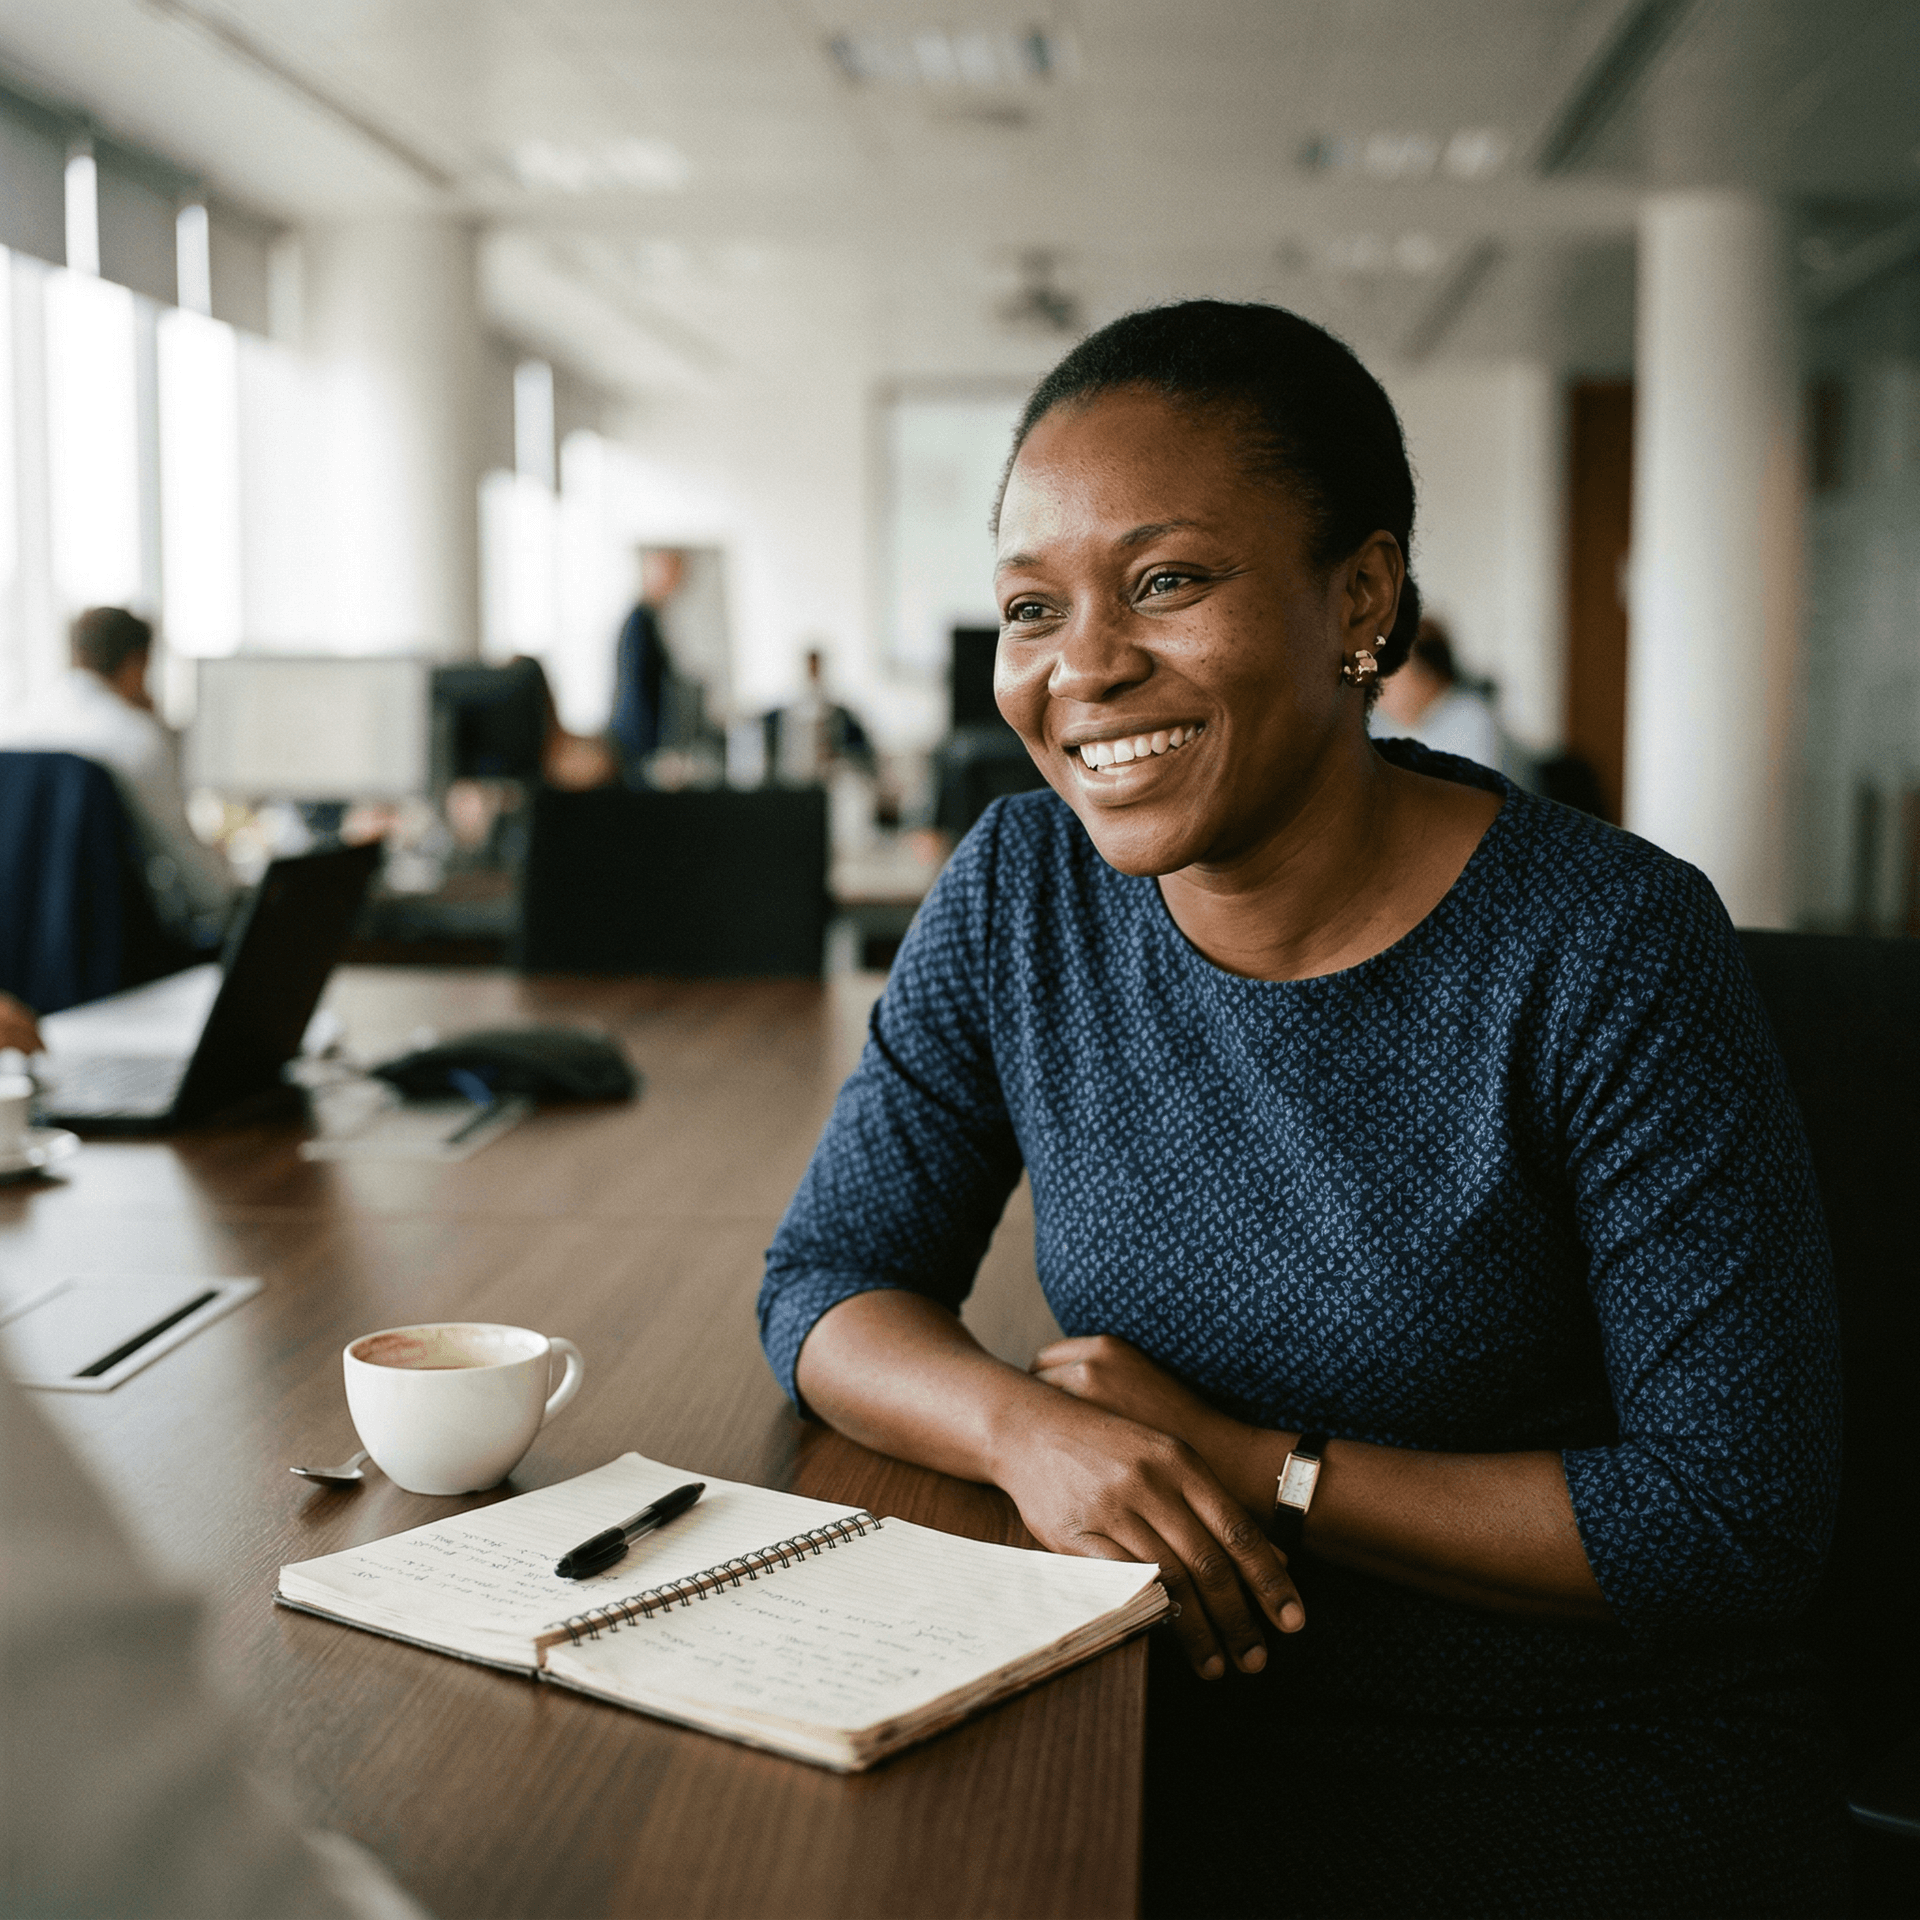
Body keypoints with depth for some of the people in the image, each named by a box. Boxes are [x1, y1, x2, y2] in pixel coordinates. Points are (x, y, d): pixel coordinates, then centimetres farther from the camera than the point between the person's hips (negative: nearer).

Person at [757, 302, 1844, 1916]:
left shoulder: (1610, 952, -17)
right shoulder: (1022, 893, -2)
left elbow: (1737, 1528, -15)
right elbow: (829, 1280, 2)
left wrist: (1258, 1470, -18)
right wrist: (1023, 1424, -20)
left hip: (1594, 1776, -4)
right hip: (1184, 1718, 5)